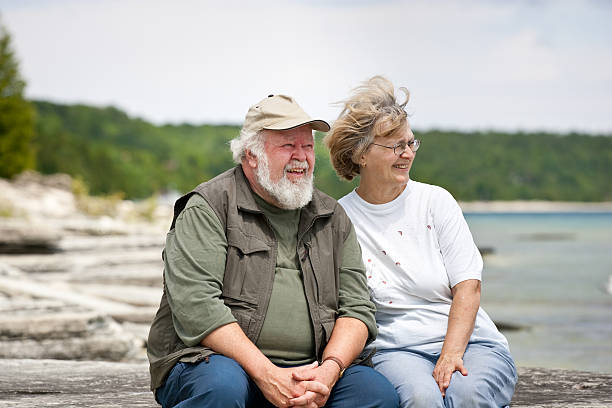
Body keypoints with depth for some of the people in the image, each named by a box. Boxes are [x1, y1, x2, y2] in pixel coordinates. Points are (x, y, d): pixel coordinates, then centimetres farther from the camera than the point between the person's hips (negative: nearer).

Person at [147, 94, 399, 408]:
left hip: (311, 373, 4)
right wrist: (265, 373, -21)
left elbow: (357, 308, 9)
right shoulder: (209, 206, -1)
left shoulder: (333, 218, 16)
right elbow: (195, 304, -13)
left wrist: (330, 370, -12)